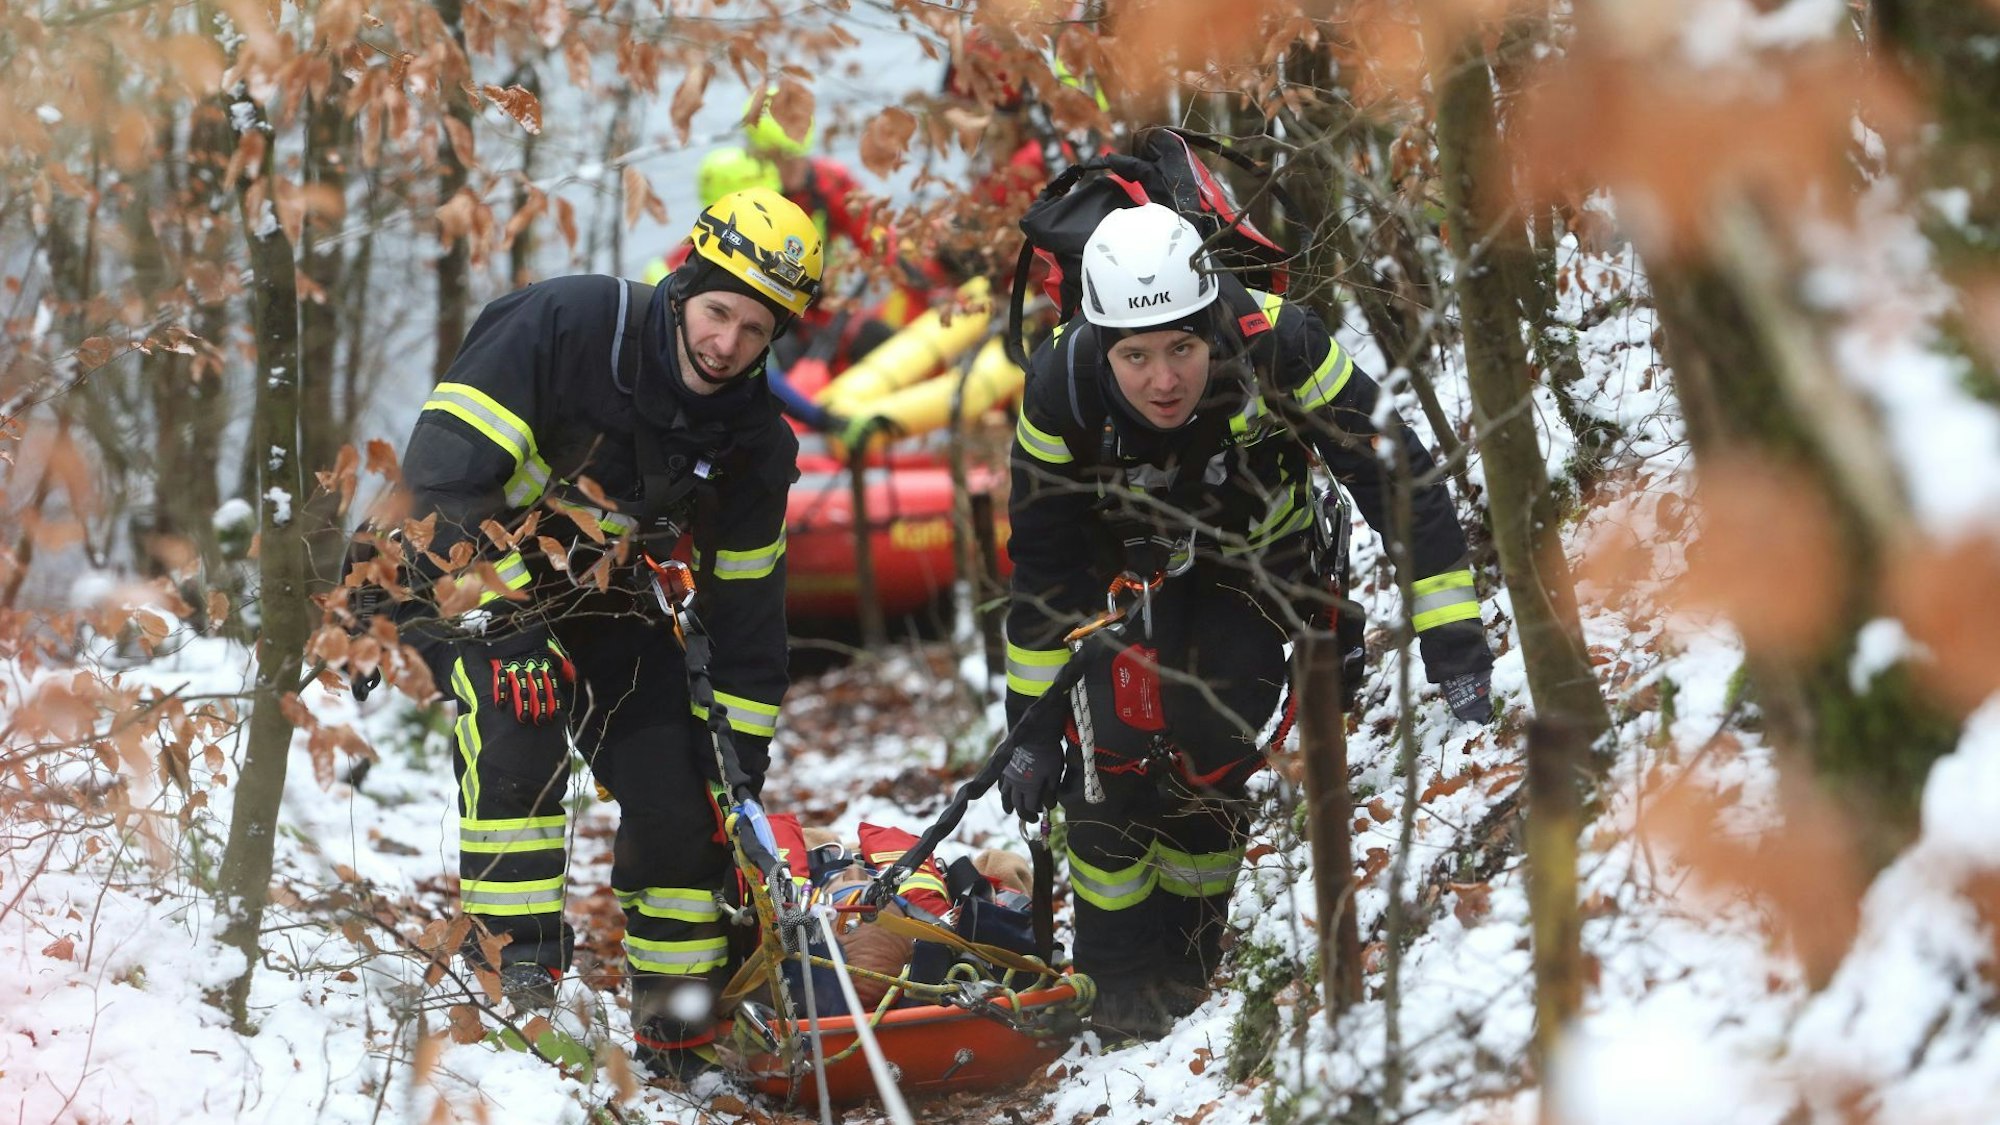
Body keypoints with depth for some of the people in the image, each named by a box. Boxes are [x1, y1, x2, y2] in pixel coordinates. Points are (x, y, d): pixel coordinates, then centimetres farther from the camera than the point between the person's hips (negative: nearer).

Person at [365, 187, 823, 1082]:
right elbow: (441, 467, -28)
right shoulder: (564, 326, -26)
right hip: (473, 569, -5)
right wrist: (509, 609, -34)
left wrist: (745, 757, 0)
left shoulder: (756, 445, -8)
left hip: (603, 600, 5)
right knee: (520, 711, -33)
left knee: (681, 791, -4)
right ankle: (516, 961, -26)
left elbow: (747, 606, 1)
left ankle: (681, 1032, 12)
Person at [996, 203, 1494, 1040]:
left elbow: (1399, 483, -29)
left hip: (1256, 555, 0)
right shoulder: (1061, 392, -31)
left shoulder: (1276, 350, -37)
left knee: (1209, 745, -17)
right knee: (1119, 735, -20)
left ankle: (1186, 962, 7)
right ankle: (1117, 972, 0)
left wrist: (1454, 649, -32)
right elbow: (1045, 570, -18)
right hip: (1129, 560, 1)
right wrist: (1030, 723, -13)